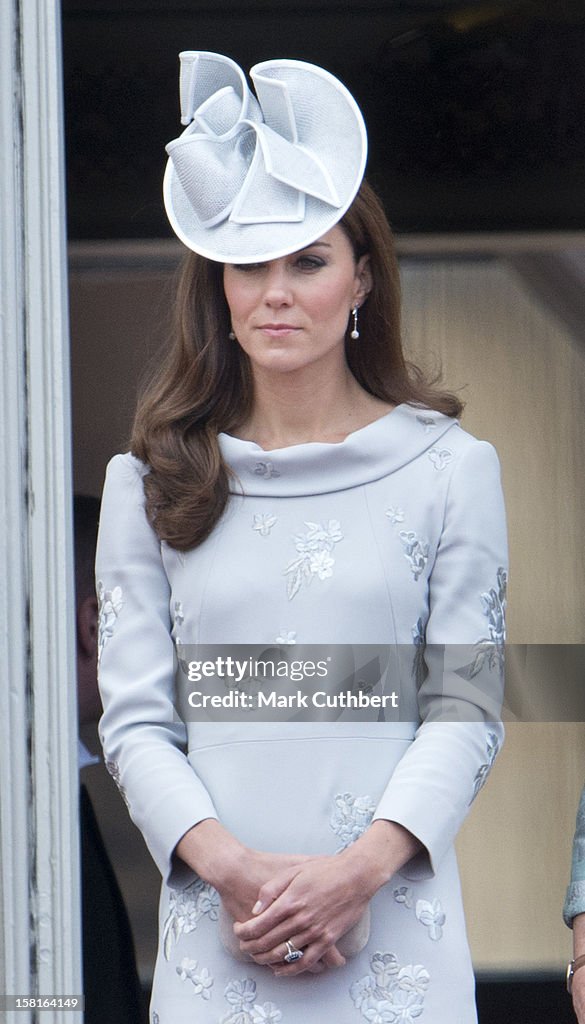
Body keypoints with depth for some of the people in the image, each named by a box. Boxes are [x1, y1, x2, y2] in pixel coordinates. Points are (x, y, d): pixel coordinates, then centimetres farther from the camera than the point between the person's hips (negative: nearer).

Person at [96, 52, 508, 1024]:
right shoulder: (153, 482, 8)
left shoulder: (450, 468, 5)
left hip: (395, 925, -1)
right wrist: (229, 864, -11)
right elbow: (134, 718, 4)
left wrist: (360, 869, -12)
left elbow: (466, 707, 0)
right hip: (215, 926, 1)